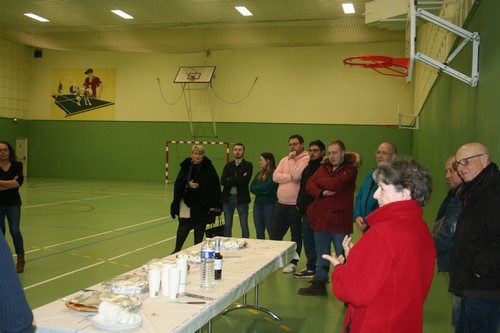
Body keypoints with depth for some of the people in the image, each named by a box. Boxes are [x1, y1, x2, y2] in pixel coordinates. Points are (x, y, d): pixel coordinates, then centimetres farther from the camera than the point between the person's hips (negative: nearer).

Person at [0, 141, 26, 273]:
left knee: (15, 230, -4)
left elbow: (18, 183, -15)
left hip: (13, 203, -1)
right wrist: (11, 182, -16)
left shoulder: (17, 165, -2)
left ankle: (21, 259, 8)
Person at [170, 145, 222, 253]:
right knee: (183, 226, -2)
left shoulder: (208, 167, -4)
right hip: (187, 202, 1)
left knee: (200, 228, 7)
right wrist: (188, 184, -18)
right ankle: (177, 250, 9)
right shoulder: (186, 166, 4)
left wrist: (216, 204, -9)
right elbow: (178, 183, 3)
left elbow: (216, 186, -6)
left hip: (202, 204, -1)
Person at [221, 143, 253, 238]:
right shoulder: (228, 165, 9)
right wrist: (238, 179, -14)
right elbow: (223, 181, -6)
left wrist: (231, 179, -10)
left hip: (241, 198, -3)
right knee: (227, 226, 10)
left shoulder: (248, 165, -1)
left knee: (244, 226, 4)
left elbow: (244, 180, -17)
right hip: (228, 198, 3)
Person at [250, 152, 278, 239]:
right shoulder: (259, 174, 13)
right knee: (259, 232, 11)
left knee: (271, 231, -2)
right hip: (258, 204, 7)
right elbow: (252, 188, 5)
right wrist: (262, 190, -12)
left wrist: (257, 188, -3)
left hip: (270, 205, -7)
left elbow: (268, 186, -21)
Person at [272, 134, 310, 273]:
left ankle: (293, 262, 20)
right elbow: (275, 176, 0)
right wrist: (291, 177, -12)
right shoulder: (284, 160, 12)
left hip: (295, 205, -6)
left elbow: (296, 175, -22)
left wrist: (291, 159, -12)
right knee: (275, 234, 12)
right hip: (281, 204, 6)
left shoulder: (306, 160, -8)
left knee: (296, 236, 8)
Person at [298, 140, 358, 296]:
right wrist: (322, 192, -18)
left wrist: (319, 181, -4)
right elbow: (309, 185, 1)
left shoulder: (350, 170, -6)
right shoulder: (323, 168, 12)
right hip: (320, 218, 6)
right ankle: (319, 284, 29)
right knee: (321, 253, 17)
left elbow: (335, 184, -23)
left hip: (339, 220, -6)